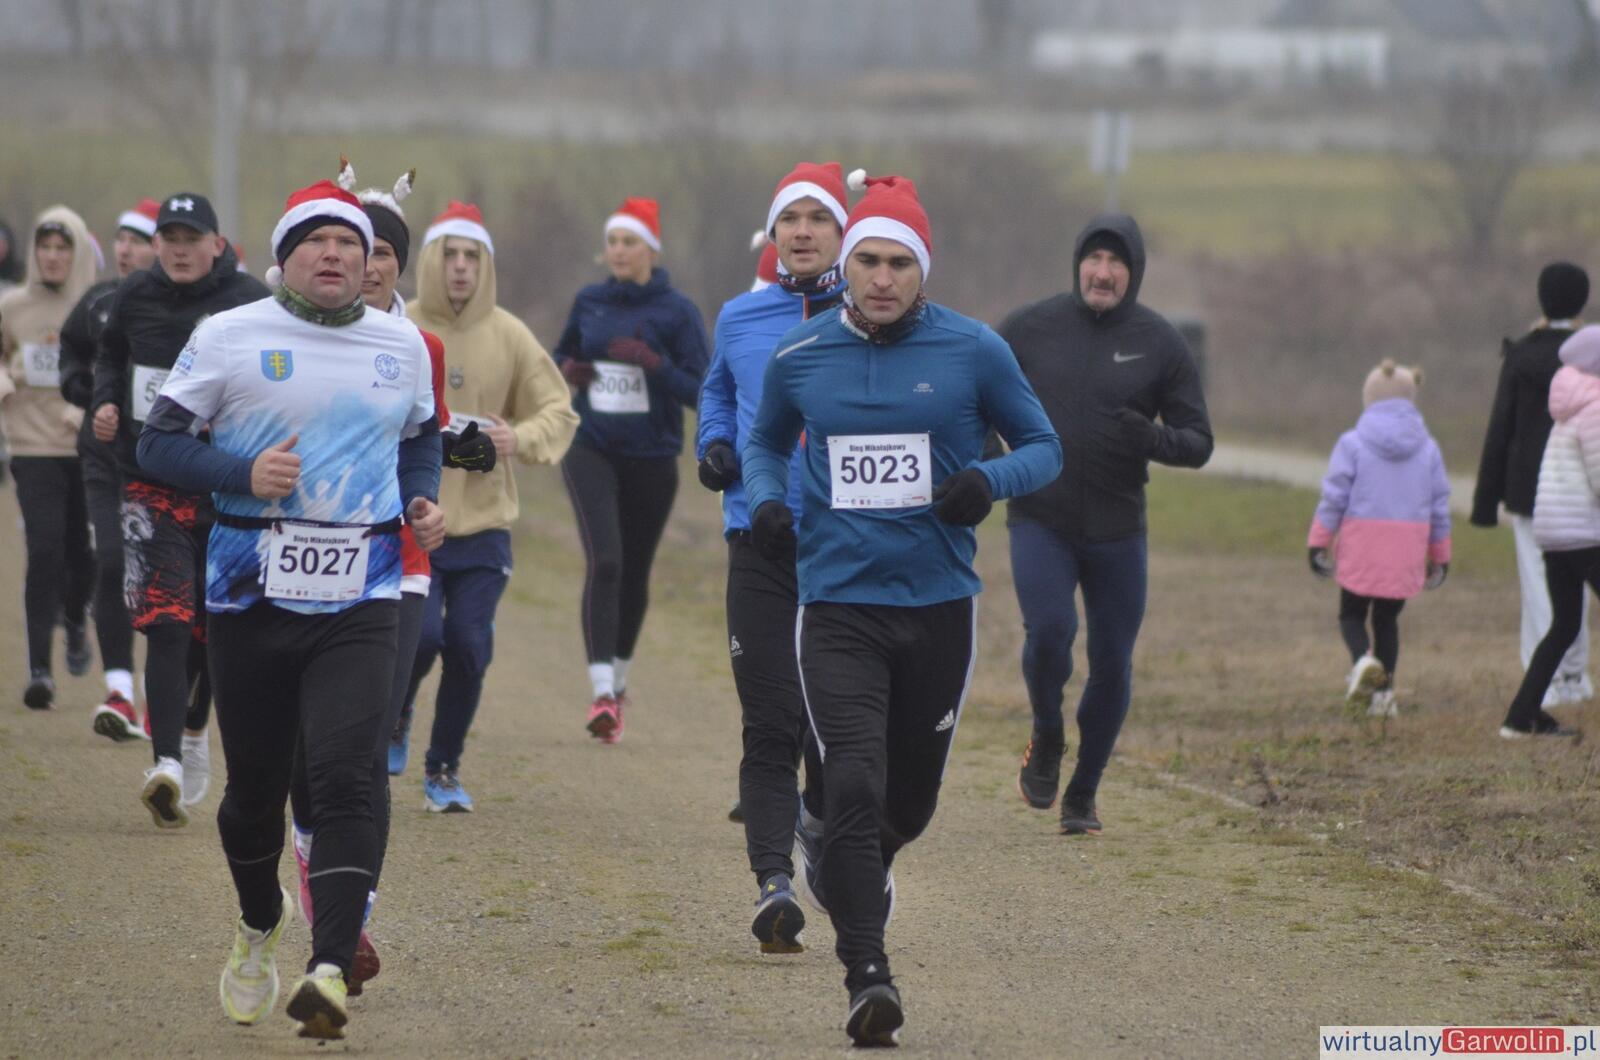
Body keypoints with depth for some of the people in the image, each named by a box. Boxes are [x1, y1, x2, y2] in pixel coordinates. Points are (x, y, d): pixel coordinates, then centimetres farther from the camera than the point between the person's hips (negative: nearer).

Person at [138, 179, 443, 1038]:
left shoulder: (403, 346, 9)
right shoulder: (230, 338, -1)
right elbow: (158, 443, -1)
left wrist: (422, 503, 5)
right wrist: (243, 474, -17)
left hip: (360, 598, 1)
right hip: (251, 591, -1)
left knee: (343, 777, -16)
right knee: (255, 783, 10)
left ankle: (331, 968, -22)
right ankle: (259, 926, 40)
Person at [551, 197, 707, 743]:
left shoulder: (677, 311, -4)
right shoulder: (588, 302, 6)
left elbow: (698, 389, -7)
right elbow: (562, 355, 21)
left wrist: (652, 362, -22)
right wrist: (567, 370, -3)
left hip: (652, 457, 0)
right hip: (591, 450, 0)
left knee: (634, 573, 10)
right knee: (603, 560, -18)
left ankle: (621, 681, 33)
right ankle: (602, 692, -23)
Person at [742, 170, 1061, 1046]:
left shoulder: (971, 352, -2)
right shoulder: (800, 357, 2)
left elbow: (1043, 447, 6)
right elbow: (764, 440, 20)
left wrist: (990, 480, -15)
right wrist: (765, 499, -1)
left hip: (939, 607, 1)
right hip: (838, 606, -1)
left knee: (909, 800, 15)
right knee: (854, 786, -16)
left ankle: (840, 861, 48)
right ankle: (867, 976, -14)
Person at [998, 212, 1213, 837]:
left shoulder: (1161, 344, 0)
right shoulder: (1029, 328, 1)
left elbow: (1198, 443, 3)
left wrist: (1150, 438, -19)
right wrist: (988, 461, -6)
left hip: (1117, 529, 1)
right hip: (1039, 521, -1)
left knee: (1112, 663, 4)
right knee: (1049, 629, -23)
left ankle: (1083, 796, 22)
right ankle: (1047, 737, 6)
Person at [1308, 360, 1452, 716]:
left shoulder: (1353, 443, -5)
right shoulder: (1428, 449, 6)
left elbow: (1333, 499, -6)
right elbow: (1440, 508, 11)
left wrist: (1319, 543, 1)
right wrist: (1440, 557, 19)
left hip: (1361, 547, -3)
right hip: (1406, 552, 3)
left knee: (1352, 613, 11)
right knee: (1387, 618, 16)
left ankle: (1362, 659, -19)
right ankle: (1383, 691, 10)